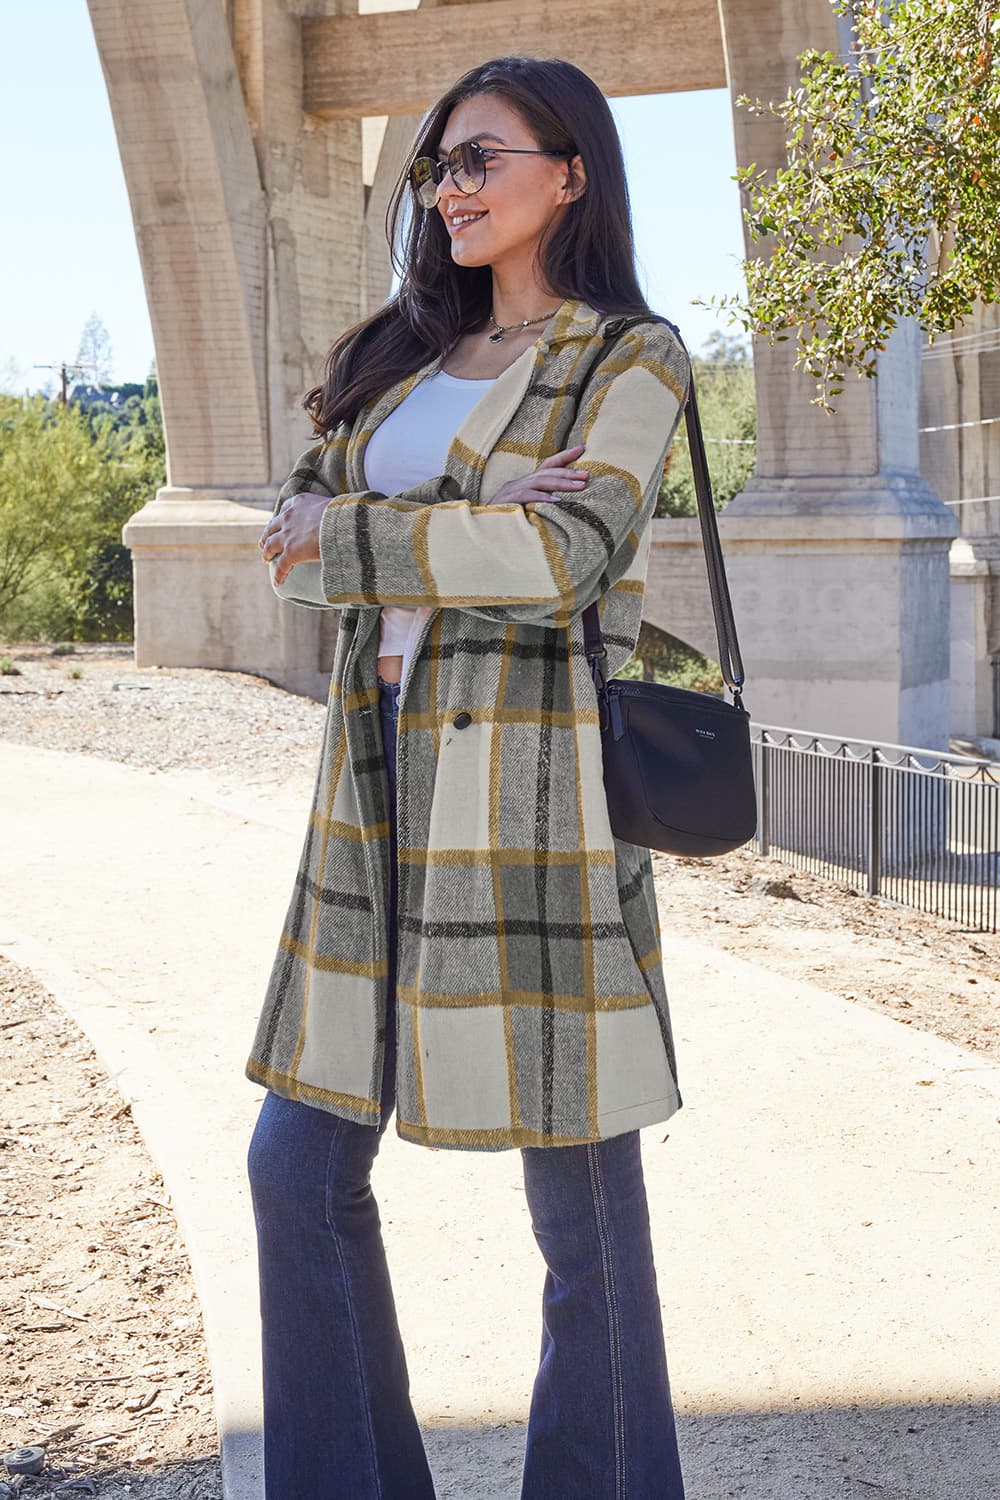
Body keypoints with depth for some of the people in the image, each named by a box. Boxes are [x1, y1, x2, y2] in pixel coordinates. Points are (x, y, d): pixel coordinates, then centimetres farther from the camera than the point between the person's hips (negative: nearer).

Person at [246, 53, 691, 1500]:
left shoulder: (630, 358, 1)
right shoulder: (403, 357, 18)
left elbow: (569, 555, -15)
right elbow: (297, 537, 5)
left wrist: (354, 534, -7)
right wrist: (472, 517, -12)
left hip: (531, 785, -6)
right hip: (382, 789, 7)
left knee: (580, 1190, 2)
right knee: (299, 1166, 9)